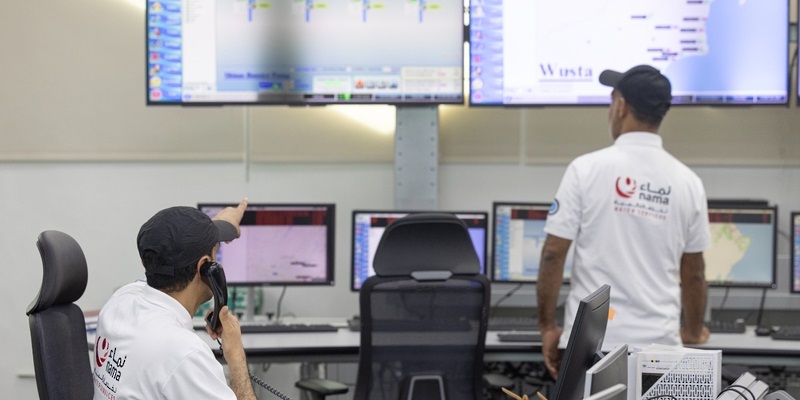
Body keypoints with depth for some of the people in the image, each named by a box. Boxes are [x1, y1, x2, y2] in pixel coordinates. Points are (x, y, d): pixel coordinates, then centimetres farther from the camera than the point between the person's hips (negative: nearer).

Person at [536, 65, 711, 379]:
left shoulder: (587, 169, -6)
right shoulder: (687, 182, 3)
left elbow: (553, 254, -6)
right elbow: (693, 271, 12)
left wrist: (548, 326, 6)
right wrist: (693, 331, 28)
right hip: (658, 343, 2)